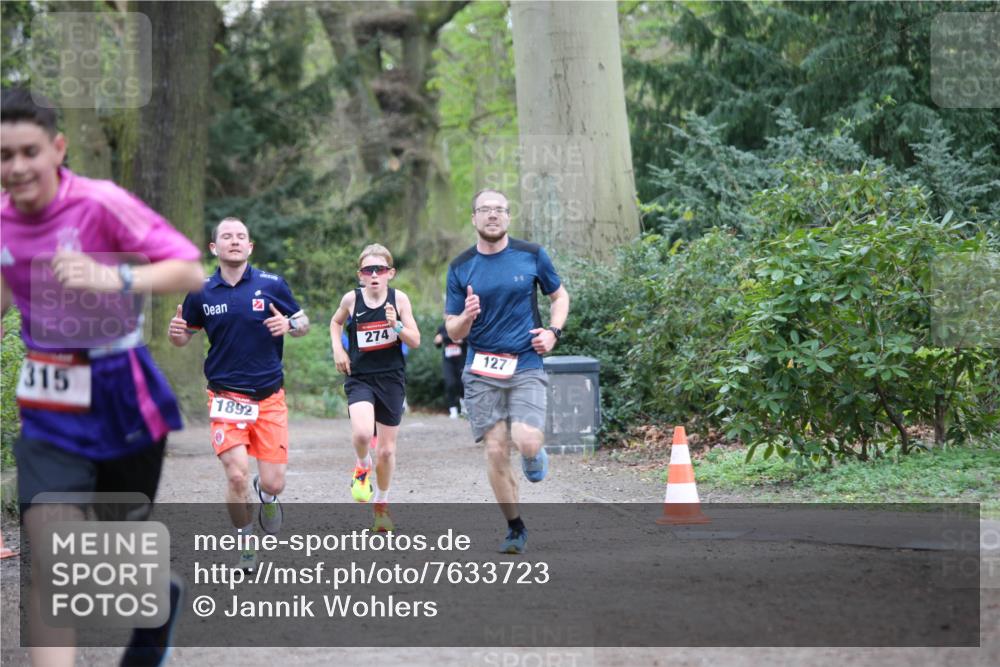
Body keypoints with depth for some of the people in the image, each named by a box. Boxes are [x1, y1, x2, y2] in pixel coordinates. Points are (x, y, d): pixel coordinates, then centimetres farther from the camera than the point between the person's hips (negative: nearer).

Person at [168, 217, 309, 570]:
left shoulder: (273, 285, -1)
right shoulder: (201, 293, 1)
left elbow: (303, 323, 9)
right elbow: (185, 337, 12)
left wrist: (289, 325, -14)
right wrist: (176, 332, -11)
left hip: (269, 397, 0)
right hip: (226, 397, 0)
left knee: (273, 483, -3)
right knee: (237, 476, -16)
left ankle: (266, 494, 36)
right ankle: (245, 542, 9)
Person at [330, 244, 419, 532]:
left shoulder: (399, 299, -6)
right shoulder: (352, 299, -5)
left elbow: (415, 342, -4)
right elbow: (336, 322, 17)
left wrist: (396, 325, -22)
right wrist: (338, 349, 2)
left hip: (391, 378, 1)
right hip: (360, 377, -1)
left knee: (387, 449, 9)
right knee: (362, 433, -28)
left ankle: (382, 503, 32)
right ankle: (362, 466, 7)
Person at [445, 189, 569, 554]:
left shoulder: (532, 255, 2)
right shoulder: (460, 268, 3)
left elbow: (559, 295, 17)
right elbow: (453, 332, 6)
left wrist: (553, 331, -1)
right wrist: (466, 317, -17)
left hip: (526, 365, -1)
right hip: (481, 370, 1)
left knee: (527, 442, -20)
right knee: (496, 450, -5)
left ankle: (535, 455, 18)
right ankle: (515, 528, 12)